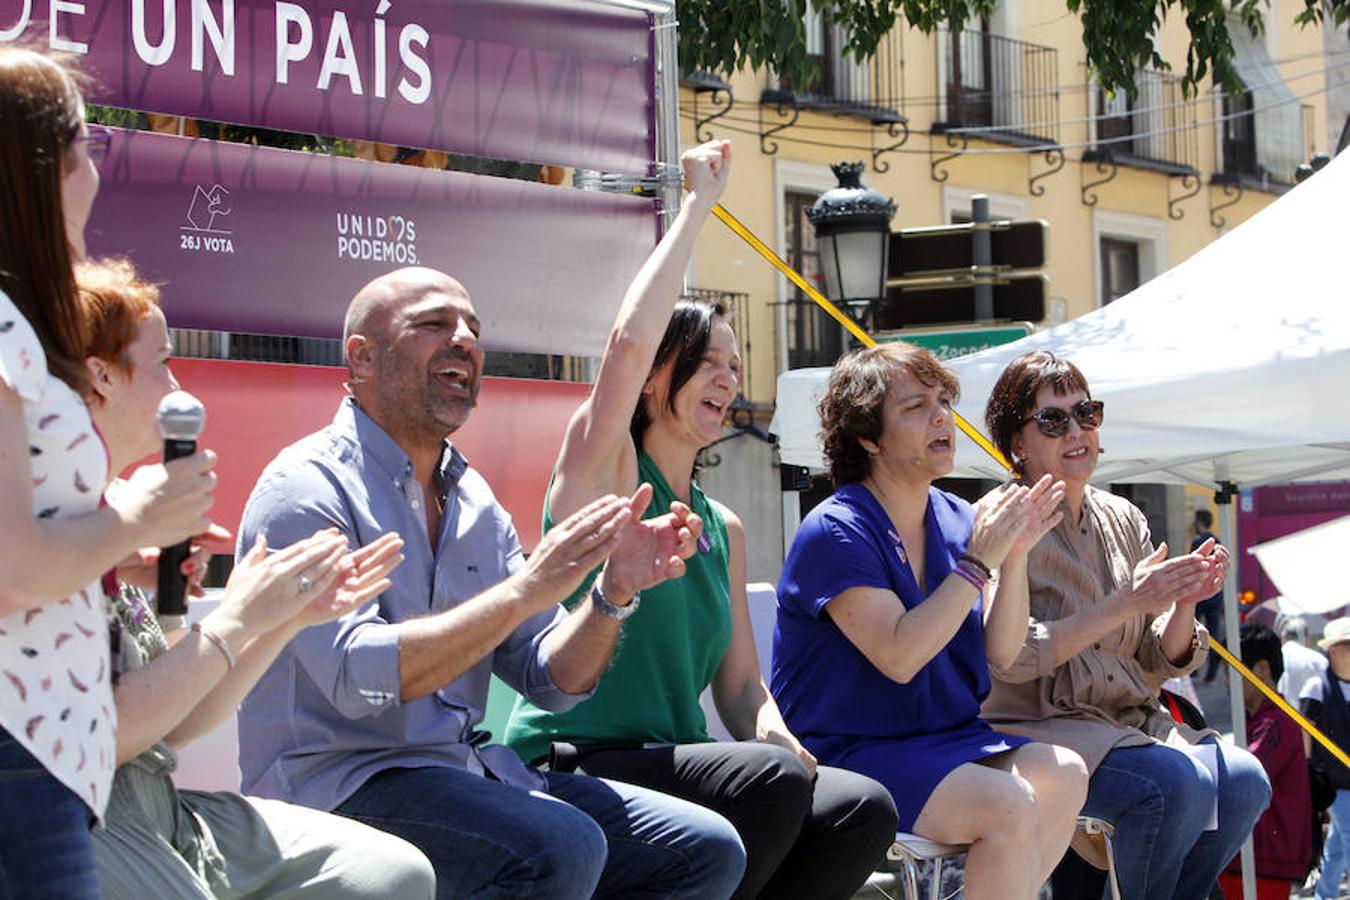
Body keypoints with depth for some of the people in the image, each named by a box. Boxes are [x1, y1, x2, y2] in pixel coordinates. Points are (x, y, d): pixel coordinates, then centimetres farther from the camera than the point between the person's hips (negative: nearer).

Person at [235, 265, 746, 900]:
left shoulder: (474, 501, 14)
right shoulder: (308, 485, -9)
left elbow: (552, 681, 12)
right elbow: (357, 678, -23)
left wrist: (615, 593, -7)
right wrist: (525, 590, -24)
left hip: (470, 771, 8)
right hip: (339, 785, -7)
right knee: (561, 847, -33)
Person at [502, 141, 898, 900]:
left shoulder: (726, 529, 19)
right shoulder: (603, 470, 0)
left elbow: (742, 685, 16)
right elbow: (631, 337, -18)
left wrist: (770, 727, -8)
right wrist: (700, 202, -8)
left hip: (675, 766, 7)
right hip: (571, 766, -6)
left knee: (864, 808, -16)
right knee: (771, 778, -30)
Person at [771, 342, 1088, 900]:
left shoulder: (956, 520, 9)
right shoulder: (835, 532, -12)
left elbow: (1000, 650, 6)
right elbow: (899, 656, -22)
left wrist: (1015, 556, -8)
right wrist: (978, 560, -19)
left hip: (947, 739, 7)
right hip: (848, 754, -7)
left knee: (1063, 774, -18)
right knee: (1011, 806, -27)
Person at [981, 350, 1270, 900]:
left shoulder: (1123, 520, 12)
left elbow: (1158, 665, 12)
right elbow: (1010, 659, -19)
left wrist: (1184, 603, -9)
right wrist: (1124, 604, -21)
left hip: (1128, 725, 6)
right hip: (1032, 728, -6)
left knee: (1243, 780, -18)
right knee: (1176, 783, -29)